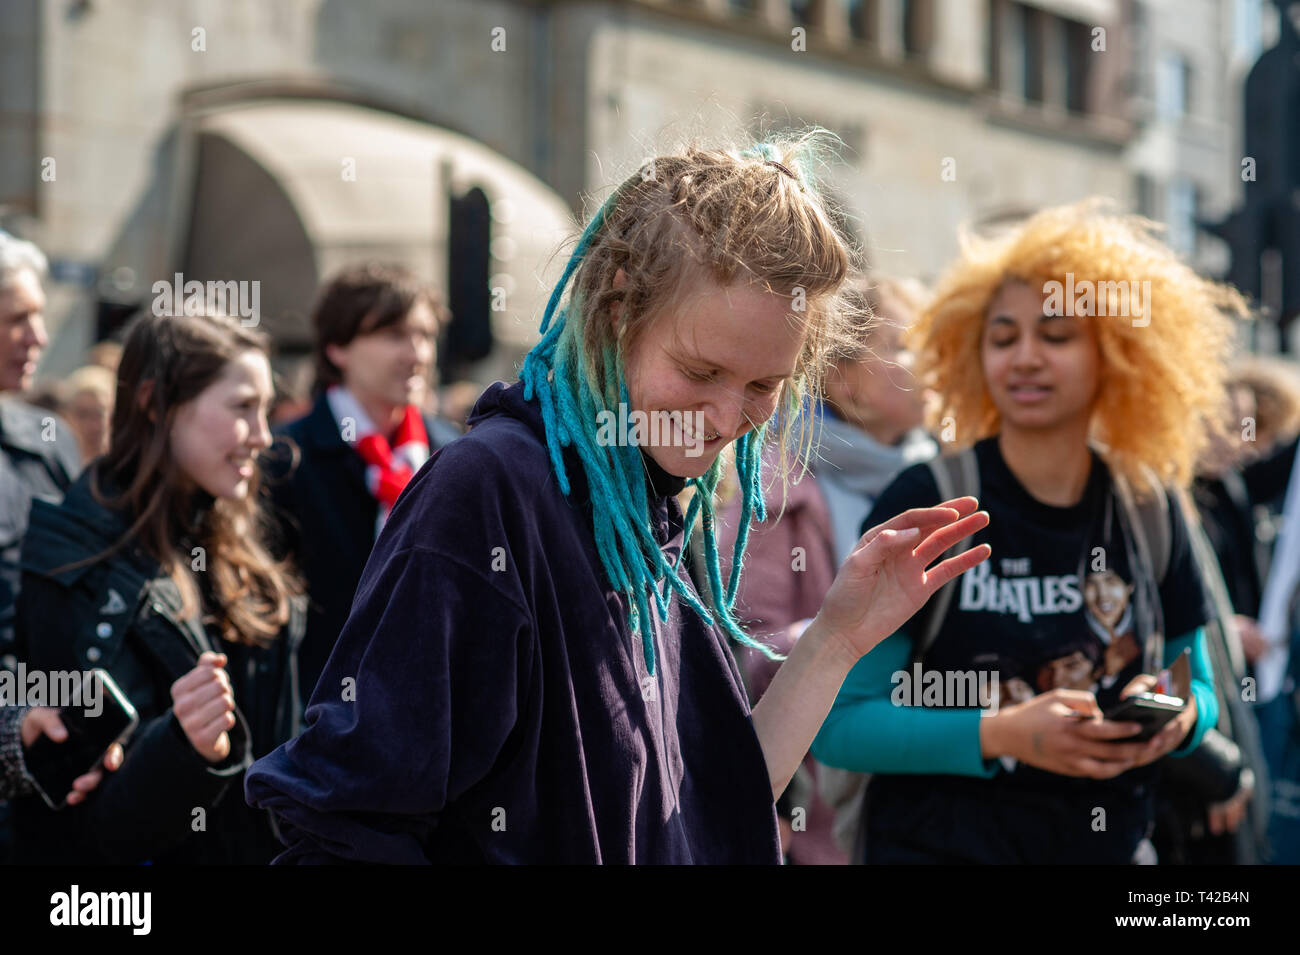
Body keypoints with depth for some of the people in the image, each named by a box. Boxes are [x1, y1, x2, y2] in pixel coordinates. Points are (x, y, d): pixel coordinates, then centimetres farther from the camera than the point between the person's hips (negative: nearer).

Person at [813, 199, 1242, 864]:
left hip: (1111, 842, 4)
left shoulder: (1147, 509, 1)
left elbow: (1196, 681, 13)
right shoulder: (924, 503, -12)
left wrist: (1184, 714, -10)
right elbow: (836, 722, -14)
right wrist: (999, 735, -26)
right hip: (943, 845, -4)